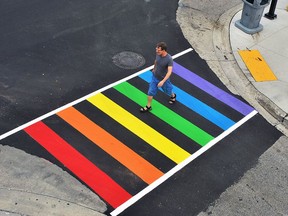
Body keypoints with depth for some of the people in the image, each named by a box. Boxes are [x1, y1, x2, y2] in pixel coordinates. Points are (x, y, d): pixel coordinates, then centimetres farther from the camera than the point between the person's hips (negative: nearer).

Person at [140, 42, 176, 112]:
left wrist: (163, 81, -40)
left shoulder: (169, 59, -33)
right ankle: (148, 106, 28)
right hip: (155, 77, 4)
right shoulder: (158, 54, -16)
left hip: (164, 79, -4)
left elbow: (169, 71, -33)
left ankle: (173, 96, 58)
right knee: (150, 92, 8)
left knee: (168, 90, 23)